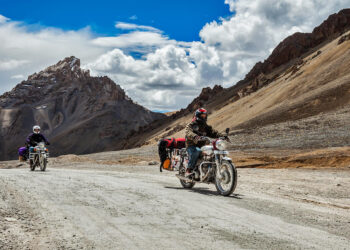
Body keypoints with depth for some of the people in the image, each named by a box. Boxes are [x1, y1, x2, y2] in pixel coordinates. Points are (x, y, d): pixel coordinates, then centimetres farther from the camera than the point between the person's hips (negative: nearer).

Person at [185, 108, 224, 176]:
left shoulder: (206, 126, 20)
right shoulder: (190, 125, 1)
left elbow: (213, 132, 7)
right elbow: (189, 133, -20)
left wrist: (221, 136, -13)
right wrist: (196, 138, -41)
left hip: (202, 146, 5)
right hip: (192, 146, -5)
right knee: (197, 151, -38)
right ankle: (189, 170, -33)